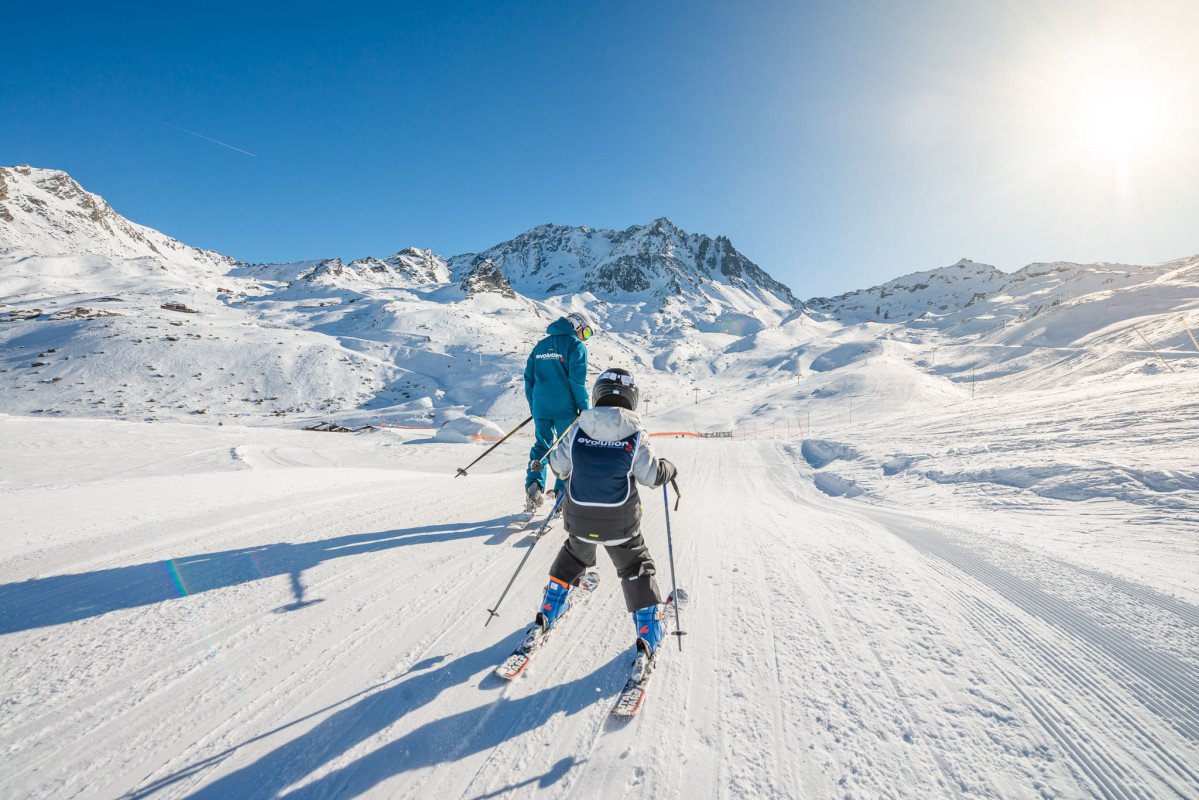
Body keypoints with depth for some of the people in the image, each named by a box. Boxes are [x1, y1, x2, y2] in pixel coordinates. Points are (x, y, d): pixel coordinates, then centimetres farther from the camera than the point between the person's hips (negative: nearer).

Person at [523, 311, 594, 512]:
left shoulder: (541, 345, 15)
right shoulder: (576, 345, -3)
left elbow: (529, 377, 13)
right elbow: (577, 380, -12)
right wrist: (586, 409, -6)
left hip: (541, 410, 5)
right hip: (565, 410, -5)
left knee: (541, 446, 15)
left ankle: (533, 486, 2)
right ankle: (562, 493, 5)